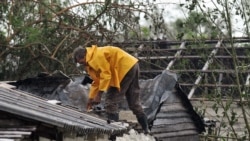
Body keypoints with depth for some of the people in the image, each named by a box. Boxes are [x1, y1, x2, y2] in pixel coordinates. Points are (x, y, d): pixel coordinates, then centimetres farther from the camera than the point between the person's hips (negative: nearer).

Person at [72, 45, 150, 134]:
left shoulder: (97, 55, -16)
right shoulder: (91, 61, 16)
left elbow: (106, 75, -20)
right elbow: (96, 81, 18)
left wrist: (99, 94, -19)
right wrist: (91, 98, 15)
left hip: (126, 68, -11)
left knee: (111, 101, -8)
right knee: (134, 102, 16)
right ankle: (145, 129, 22)